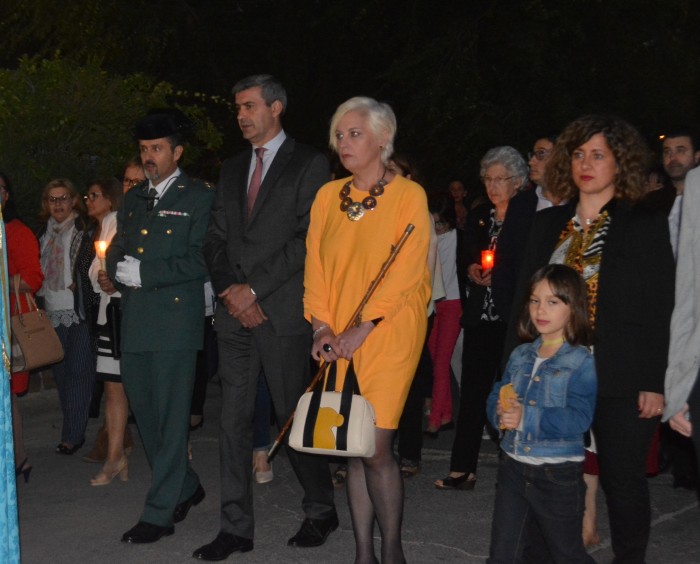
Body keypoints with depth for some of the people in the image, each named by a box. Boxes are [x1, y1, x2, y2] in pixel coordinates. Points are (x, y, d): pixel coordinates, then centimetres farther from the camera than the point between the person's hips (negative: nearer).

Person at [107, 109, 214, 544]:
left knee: (171, 417, -3)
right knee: (144, 413, 12)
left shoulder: (200, 197, -1)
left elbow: (199, 260, -10)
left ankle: (161, 512, 3)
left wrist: (144, 272, -13)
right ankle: (185, 487, 29)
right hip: (134, 322, 7)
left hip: (175, 319, -7)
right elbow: (115, 254, 19)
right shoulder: (133, 200, 19)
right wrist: (121, 271, -3)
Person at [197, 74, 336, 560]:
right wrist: (229, 289, -3)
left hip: (284, 311, -5)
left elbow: (308, 238, -10)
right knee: (234, 420, 5)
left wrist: (254, 288, -12)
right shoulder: (232, 169, 18)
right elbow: (216, 239, 15)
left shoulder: (309, 164, -1)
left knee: (293, 416, 1)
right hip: (235, 313, 6)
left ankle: (321, 511, 19)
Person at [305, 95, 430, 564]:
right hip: (339, 342, 5)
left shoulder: (408, 196, -4)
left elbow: (406, 271, -10)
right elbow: (315, 263, 10)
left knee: (376, 447, -10)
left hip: (387, 335, -4)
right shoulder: (328, 195, 11)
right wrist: (322, 326, -3)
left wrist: (361, 330, -15)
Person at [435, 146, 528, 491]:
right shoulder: (477, 217, 14)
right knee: (473, 391, 1)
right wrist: (471, 271, -5)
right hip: (480, 317, 4)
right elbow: (463, 261, 16)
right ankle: (462, 469, 4)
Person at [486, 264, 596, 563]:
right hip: (513, 467, 5)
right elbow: (495, 397, 7)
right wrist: (500, 411, -16)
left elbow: (578, 418, -22)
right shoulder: (520, 355, 6)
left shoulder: (580, 361, -12)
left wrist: (527, 417, -27)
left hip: (558, 474, -5)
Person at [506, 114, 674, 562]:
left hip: (620, 378, -3)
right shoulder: (548, 223, 11)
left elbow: (659, 311, -4)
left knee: (623, 477, 5)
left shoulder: (646, 226, 0)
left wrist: (653, 382, -10)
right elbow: (525, 299, 11)